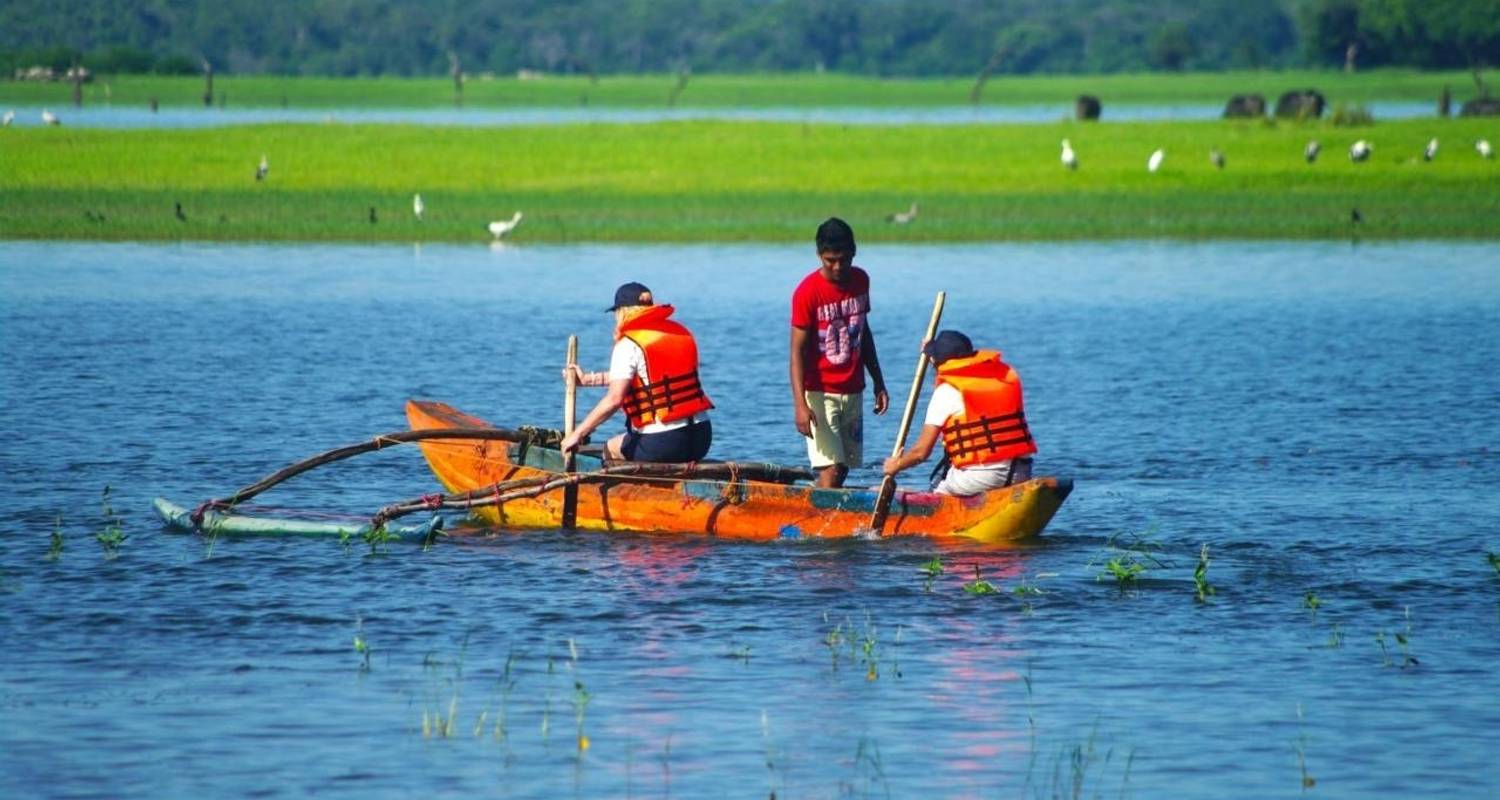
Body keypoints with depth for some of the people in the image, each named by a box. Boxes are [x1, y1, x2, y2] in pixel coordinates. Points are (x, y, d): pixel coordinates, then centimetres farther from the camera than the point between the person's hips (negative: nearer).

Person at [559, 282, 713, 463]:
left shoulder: (629, 345, -8)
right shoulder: (680, 332, 14)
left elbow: (614, 399, -17)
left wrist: (577, 434, -11)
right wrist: (587, 379, 30)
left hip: (661, 444, -6)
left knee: (609, 450, 23)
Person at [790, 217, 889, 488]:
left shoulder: (860, 281, 5)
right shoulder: (808, 292, -14)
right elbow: (797, 351, -15)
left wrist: (878, 382, 18)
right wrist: (800, 404, -24)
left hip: (853, 391, 6)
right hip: (820, 392, -6)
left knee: (844, 467, 6)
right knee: (830, 470, -14)